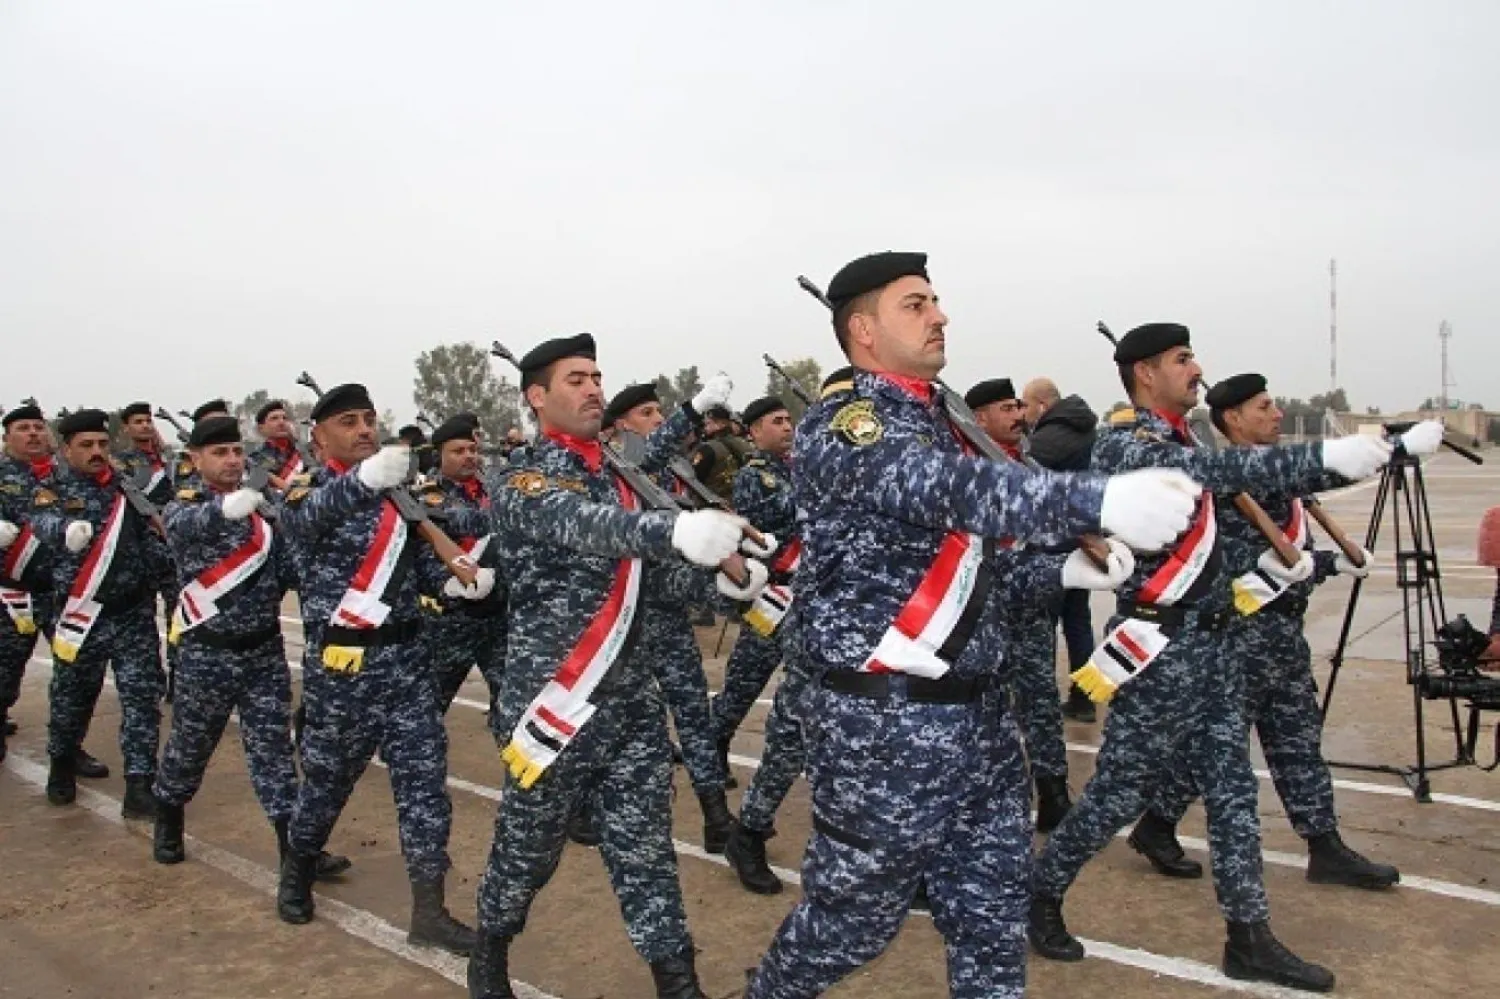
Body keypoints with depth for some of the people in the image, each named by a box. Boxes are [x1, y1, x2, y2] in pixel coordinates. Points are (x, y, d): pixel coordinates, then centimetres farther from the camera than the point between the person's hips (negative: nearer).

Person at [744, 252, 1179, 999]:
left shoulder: (935, 420, 12)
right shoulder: (840, 428, -17)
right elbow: (955, 492, -36)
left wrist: (1064, 568, 2)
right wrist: (1099, 501, -47)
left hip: (976, 718, 8)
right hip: (886, 728, -8)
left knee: (993, 924, 18)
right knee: (852, 917, 12)